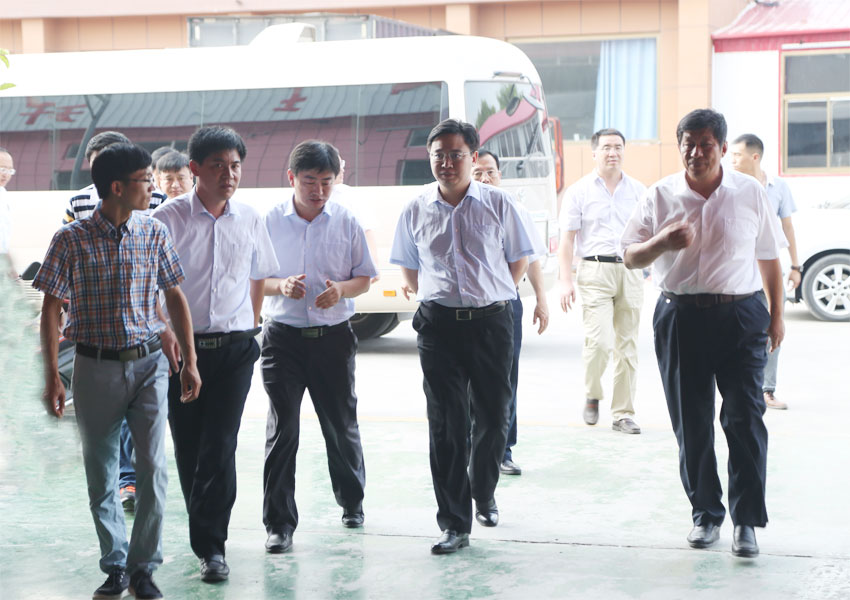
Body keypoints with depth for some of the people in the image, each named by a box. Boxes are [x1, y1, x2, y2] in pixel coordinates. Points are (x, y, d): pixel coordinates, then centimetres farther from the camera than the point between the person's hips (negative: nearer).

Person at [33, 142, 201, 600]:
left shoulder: (154, 234, 2)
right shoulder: (71, 240, -6)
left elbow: (175, 297, 10)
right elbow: (51, 309, -2)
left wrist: (189, 361, 8)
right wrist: (52, 377, -6)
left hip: (148, 362, 1)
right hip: (96, 367, -1)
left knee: (153, 468, -7)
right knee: (101, 475, 7)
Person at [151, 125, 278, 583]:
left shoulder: (249, 220, 5)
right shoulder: (169, 218, -5)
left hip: (234, 349, 1)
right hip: (181, 345, -1)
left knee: (220, 446, -8)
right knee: (187, 447, 7)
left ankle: (211, 545, -4)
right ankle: (205, 532, 26)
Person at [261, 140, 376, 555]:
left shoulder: (346, 222, 2)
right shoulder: (269, 222, -1)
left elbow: (364, 278, 8)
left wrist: (341, 289, -14)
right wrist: (280, 286, -16)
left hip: (333, 336, 1)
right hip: (283, 336, -1)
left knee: (342, 424, 12)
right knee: (282, 429, -3)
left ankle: (351, 501, 35)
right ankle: (279, 523, 2)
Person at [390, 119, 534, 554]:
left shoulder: (496, 203, 0)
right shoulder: (416, 211, 5)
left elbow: (519, 259, 9)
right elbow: (408, 267, 18)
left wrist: (493, 298, 7)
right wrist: (432, 298, 10)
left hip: (491, 322, 0)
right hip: (438, 324, 0)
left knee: (493, 418, 8)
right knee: (446, 424, -4)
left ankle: (483, 495, 34)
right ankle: (454, 523, 0)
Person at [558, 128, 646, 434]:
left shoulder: (637, 190, 11)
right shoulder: (579, 191, 3)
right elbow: (567, 238, 1)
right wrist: (566, 280, -6)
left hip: (629, 271, 3)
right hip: (595, 271, -3)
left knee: (627, 346, 4)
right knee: (600, 341, -15)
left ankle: (623, 414, 12)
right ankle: (592, 396, 12)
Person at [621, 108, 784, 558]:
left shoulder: (750, 193, 3)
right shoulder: (660, 196, 3)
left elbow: (768, 258, 11)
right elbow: (630, 257, 5)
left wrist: (776, 315, 8)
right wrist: (662, 242, -16)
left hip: (741, 315, -1)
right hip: (681, 316, 1)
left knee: (745, 417, -5)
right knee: (691, 423, 6)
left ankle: (746, 520, 1)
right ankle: (705, 514, 19)